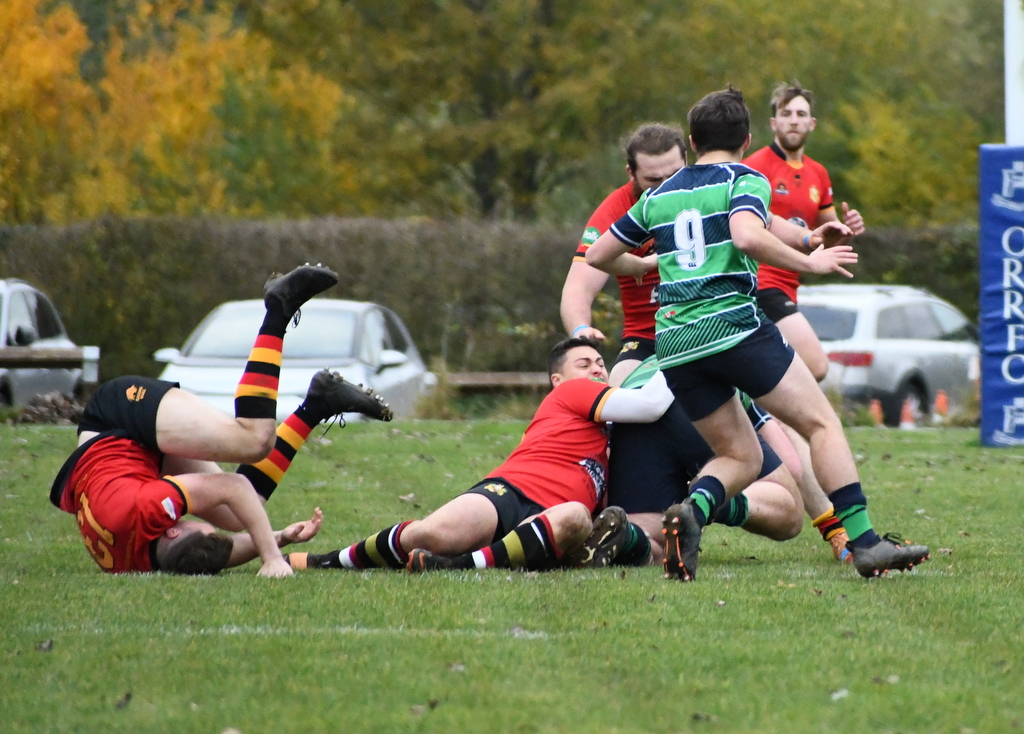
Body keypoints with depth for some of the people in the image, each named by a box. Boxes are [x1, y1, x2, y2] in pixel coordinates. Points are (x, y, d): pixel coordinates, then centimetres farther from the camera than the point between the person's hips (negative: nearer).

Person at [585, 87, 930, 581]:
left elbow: (598, 255, 25)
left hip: (673, 344, 6)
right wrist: (810, 262, -7)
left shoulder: (659, 196, 20)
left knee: (741, 457, 15)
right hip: (732, 326, -6)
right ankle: (863, 542, -10)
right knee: (822, 424, 2)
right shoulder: (745, 181, 3)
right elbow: (748, 237, -19)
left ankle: (691, 511, -17)